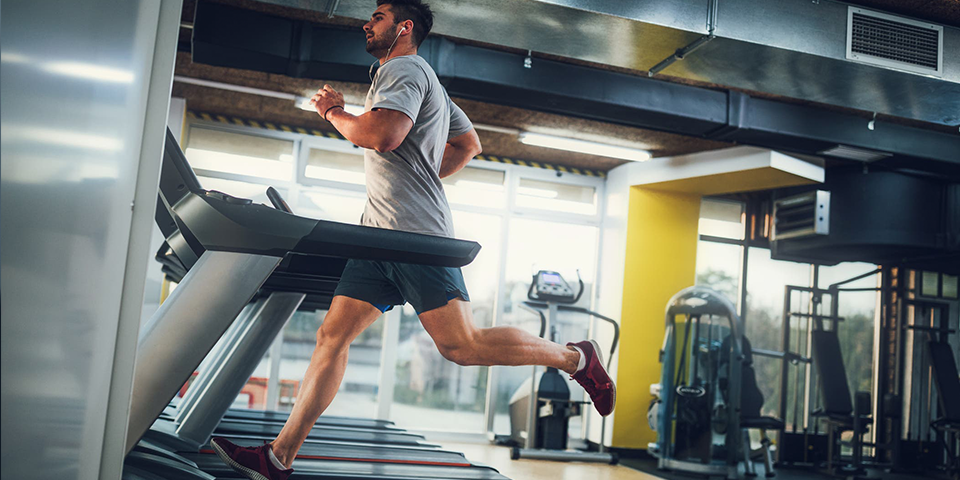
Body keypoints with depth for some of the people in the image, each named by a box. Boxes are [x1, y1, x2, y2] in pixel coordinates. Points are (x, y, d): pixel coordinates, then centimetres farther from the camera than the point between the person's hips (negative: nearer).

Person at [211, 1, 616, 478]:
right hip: (381, 234, 10)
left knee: (461, 345, -12)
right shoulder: (424, 80, 28)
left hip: (415, 233, -10)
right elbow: (469, 144, 35)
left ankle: (574, 357, 6)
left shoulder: (404, 69, -4)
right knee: (332, 335, 1)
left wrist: (333, 112, -4)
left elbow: (383, 135, -22)